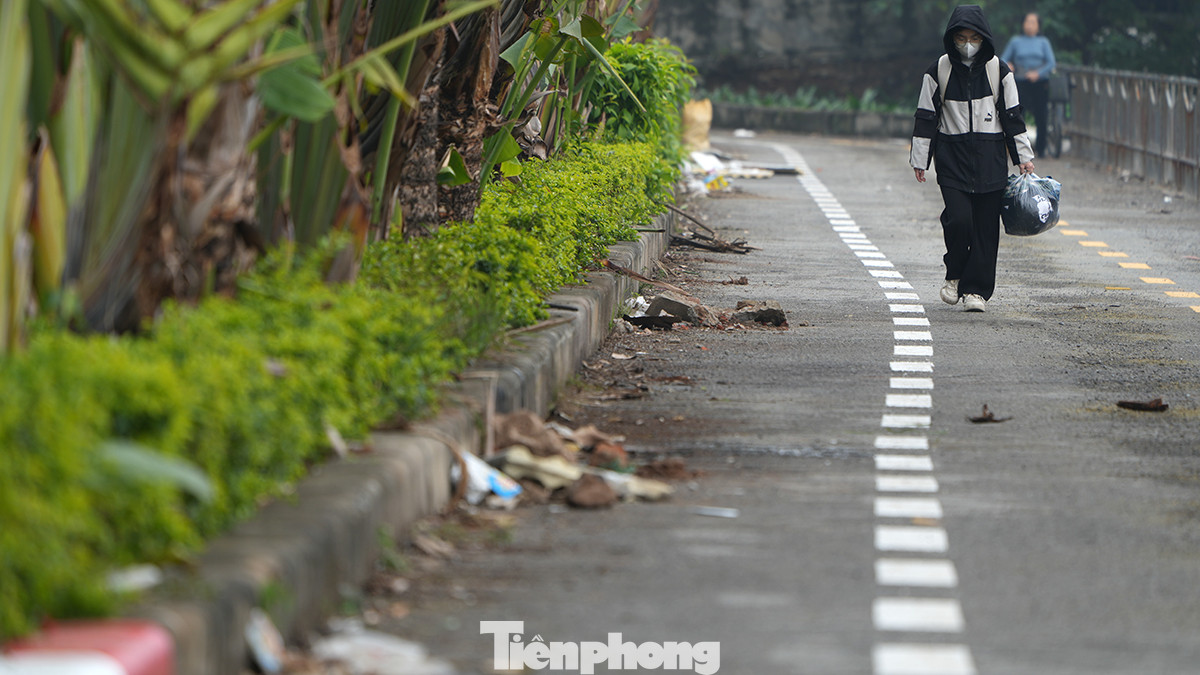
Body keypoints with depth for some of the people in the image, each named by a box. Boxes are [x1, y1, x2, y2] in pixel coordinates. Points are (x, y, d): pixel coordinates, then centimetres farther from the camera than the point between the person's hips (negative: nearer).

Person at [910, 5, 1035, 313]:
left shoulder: (999, 71, 4)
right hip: (952, 159, -1)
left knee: (986, 226, -1)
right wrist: (920, 159, 5)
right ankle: (954, 274, 10)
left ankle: (976, 289, 7)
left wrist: (1024, 157, 7)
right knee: (958, 219, -15)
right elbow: (926, 117, 7)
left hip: (990, 160, 1)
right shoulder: (939, 71, 2)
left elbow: (1012, 116, 9)